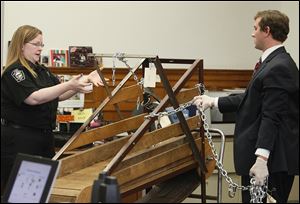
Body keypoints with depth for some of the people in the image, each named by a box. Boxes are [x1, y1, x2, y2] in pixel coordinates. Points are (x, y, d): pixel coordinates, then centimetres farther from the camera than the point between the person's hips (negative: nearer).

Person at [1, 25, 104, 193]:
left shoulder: (42, 71, 13)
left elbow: (61, 95, 13)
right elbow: (34, 98, -25)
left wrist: (86, 80, -2)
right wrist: (69, 85, -30)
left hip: (45, 137, 8)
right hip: (19, 139, -8)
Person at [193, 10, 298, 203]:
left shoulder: (277, 68, -17)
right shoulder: (278, 62, 15)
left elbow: (271, 117, -23)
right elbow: (252, 100, 18)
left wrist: (261, 158, -27)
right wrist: (213, 101, 19)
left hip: (272, 160, -10)